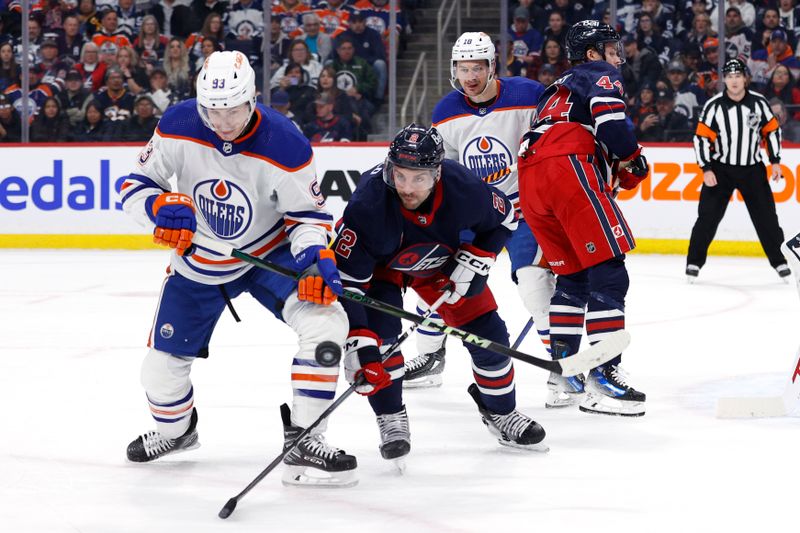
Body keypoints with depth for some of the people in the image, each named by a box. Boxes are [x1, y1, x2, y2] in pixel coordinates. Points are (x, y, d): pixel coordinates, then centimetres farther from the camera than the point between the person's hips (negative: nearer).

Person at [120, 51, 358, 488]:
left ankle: (303, 442, -20)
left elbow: (307, 213, -14)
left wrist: (315, 255, -34)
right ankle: (175, 430, 44)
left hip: (269, 252, -2)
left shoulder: (284, 145, -27)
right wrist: (159, 208, -32)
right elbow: (135, 184, -10)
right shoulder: (177, 126, -21)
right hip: (199, 265, 2)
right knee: (161, 369, 7)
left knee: (325, 320, -27)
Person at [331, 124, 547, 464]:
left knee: (487, 332, -1)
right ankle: (391, 420, -4)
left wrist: (474, 262, -18)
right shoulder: (368, 203, -40)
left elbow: (503, 219, -8)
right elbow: (345, 279, -38)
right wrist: (358, 345, -44)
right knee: (380, 329, -24)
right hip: (380, 264, -2)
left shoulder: (464, 190, -33)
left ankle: (500, 412, 25)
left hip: (442, 262, 2)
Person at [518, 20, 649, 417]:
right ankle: (604, 375, -17)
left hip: (530, 182, 8)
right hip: (570, 169, -8)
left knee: (573, 276, 20)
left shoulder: (557, 90, 36)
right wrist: (632, 160, 1)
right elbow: (607, 114, -10)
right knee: (608, 272, -9)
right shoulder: (598, 73, 11)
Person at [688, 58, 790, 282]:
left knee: (766, 217, 3)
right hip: (721, 169, -1)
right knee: (708, 217, -5)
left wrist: (775, 162, 2)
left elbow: (772, 130, 6)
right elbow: (702, 138, -7)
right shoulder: (714, 106, -10)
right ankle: (694, 262, 3)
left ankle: (780, 262, 14)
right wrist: (706, 169, -13)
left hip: (752, 169, 1)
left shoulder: (759, 102, -4)